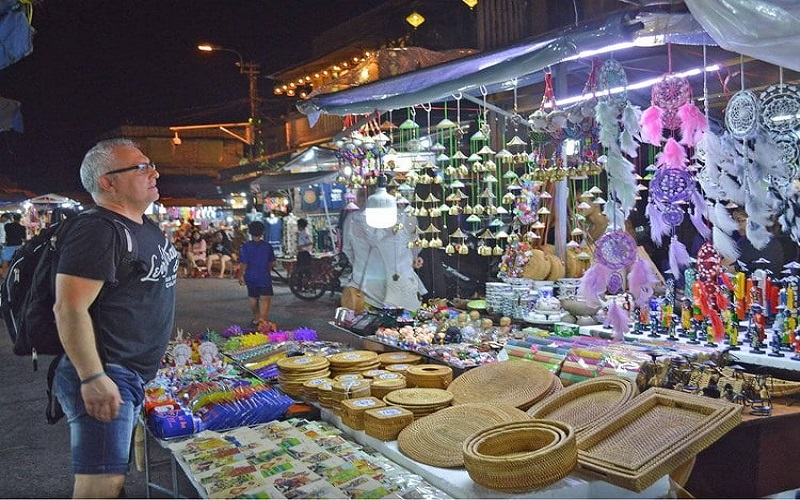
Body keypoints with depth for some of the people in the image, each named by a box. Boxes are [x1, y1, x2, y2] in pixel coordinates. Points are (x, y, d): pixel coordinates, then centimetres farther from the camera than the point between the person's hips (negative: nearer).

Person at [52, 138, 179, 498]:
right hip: (104, 377, -10)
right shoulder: (97, 231, -18)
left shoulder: (147, 228, 13)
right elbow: (69, 309, -23)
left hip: (135, 374, 10)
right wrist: (92, 379, -25)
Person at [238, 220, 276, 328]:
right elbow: (271, 262, 3)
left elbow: (243, 264, -10)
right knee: (265, 299, -1)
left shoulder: (246, 246, -9)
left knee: (253, 298, 19)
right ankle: (263, 320, -15)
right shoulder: (267, 246, -6)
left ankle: (256, 319, 33)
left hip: (251, 277, 2)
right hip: (264, 277, -2)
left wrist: (240, 276, 3)